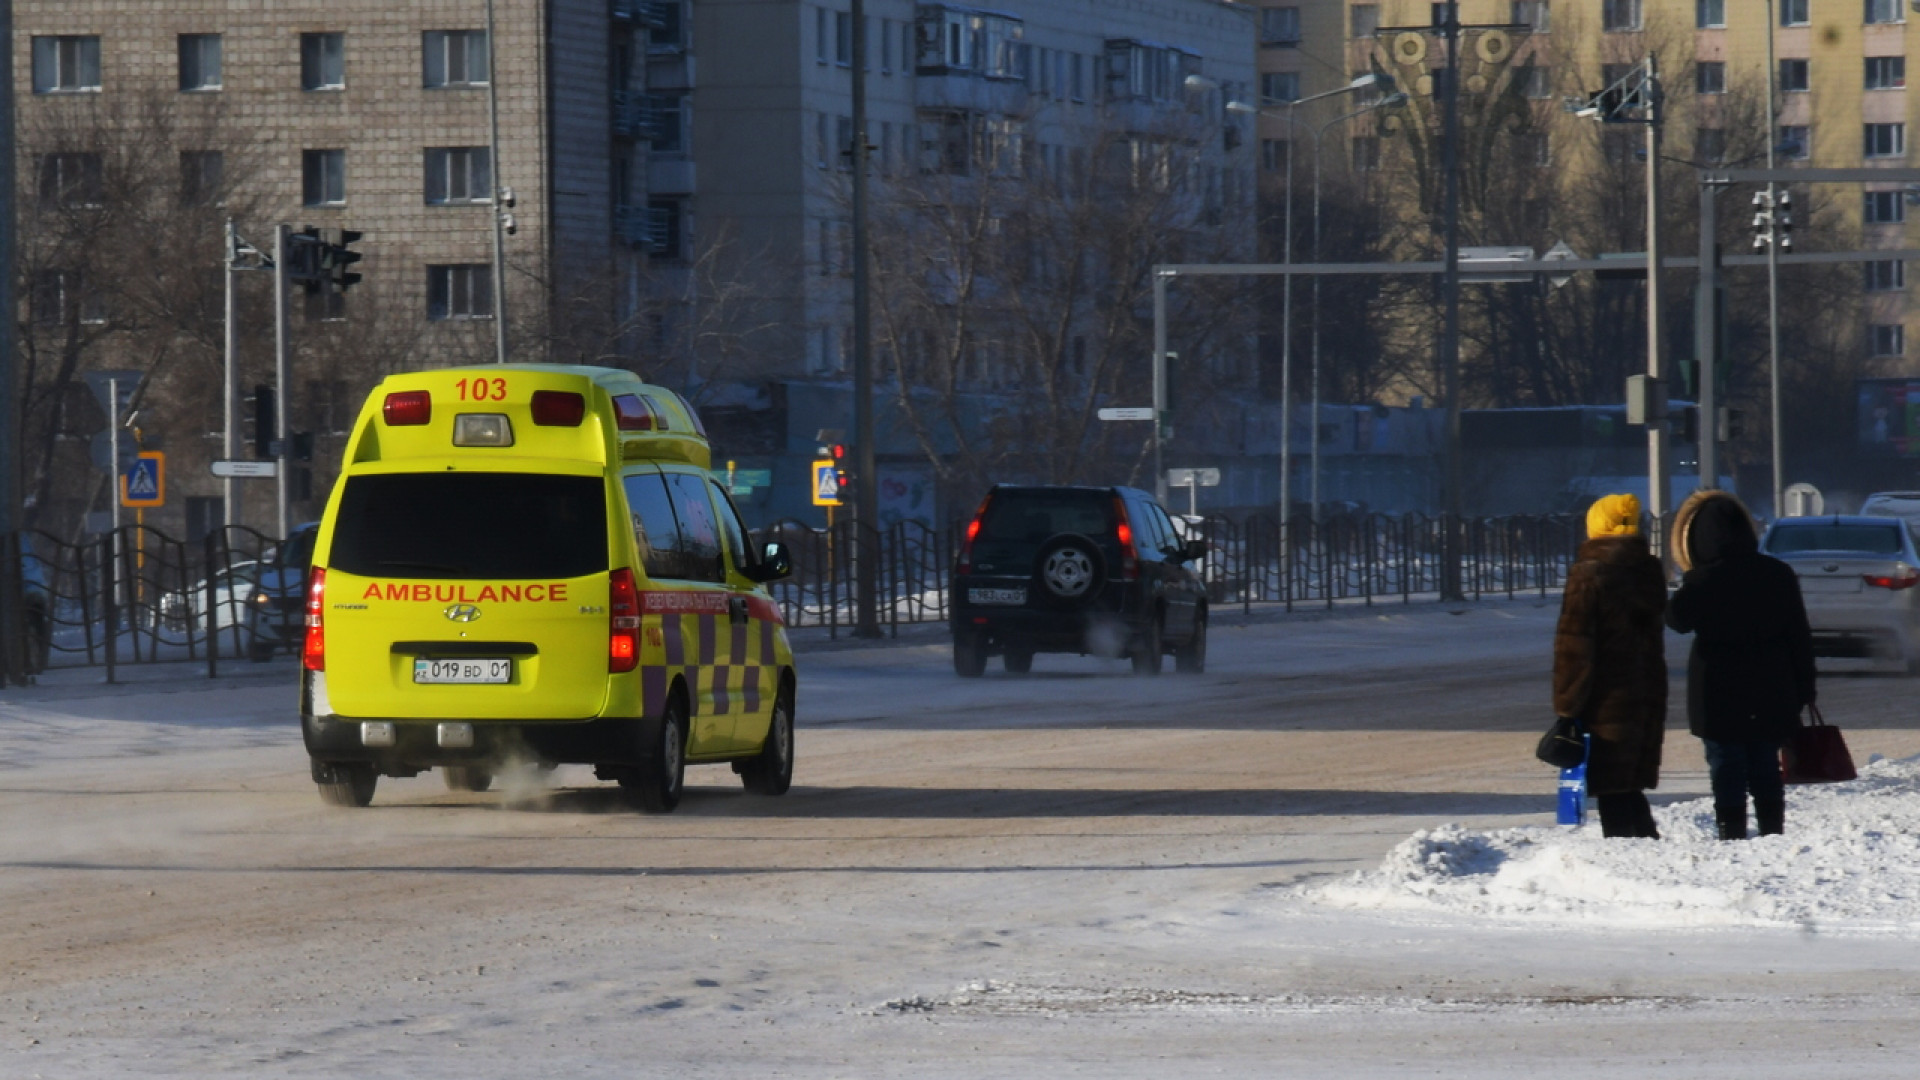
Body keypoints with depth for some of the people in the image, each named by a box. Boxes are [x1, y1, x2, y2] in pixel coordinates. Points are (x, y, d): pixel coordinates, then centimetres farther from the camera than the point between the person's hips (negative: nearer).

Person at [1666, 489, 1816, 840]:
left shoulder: (1701, 581, -16)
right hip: (1772, 696, 4)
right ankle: (1773, 836, 16)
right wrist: (1804, 689, 12)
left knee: (1727, 772, 1)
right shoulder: (1779, 574, 0)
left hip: (1720, 698, -4)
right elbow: (1800, 637, 5)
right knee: (1766, 772, 14)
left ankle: (1733, 838, -3)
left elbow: (1678, 620, -3)